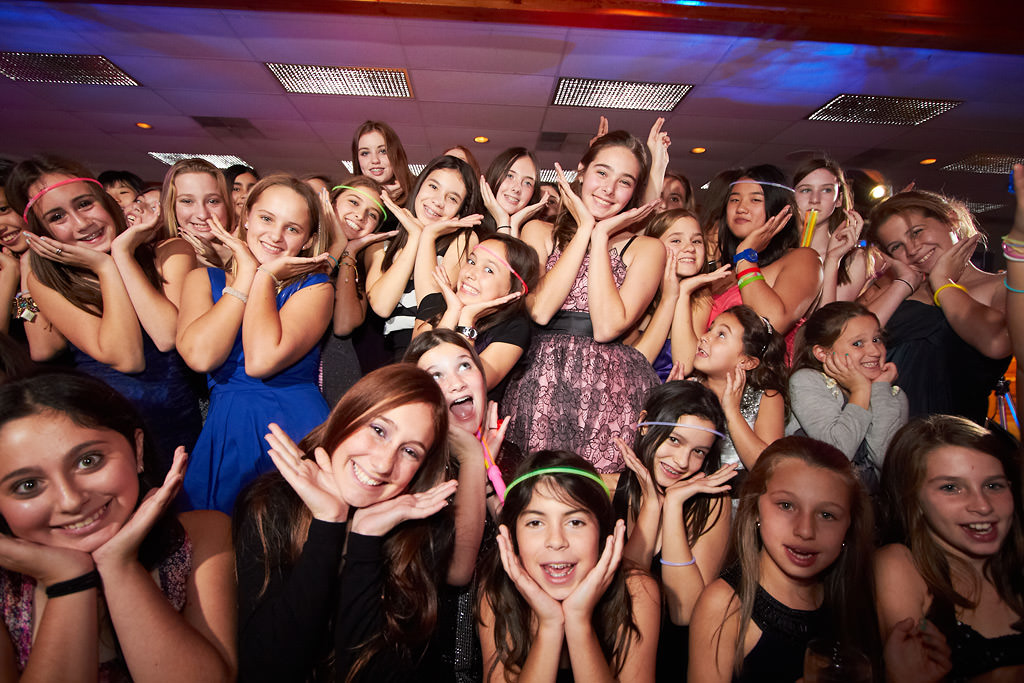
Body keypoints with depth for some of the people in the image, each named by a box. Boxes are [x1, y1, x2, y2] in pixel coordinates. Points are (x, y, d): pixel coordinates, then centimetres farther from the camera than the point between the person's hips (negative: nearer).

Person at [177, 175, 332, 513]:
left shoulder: (315, 287, -3)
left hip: (296, 427, -2)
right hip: (225, 433, 3)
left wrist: (265, 276, -9)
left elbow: (260, 361, -19)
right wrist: (247, 274, -8)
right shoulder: (203, 279, 6)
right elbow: (200, 356, -14)